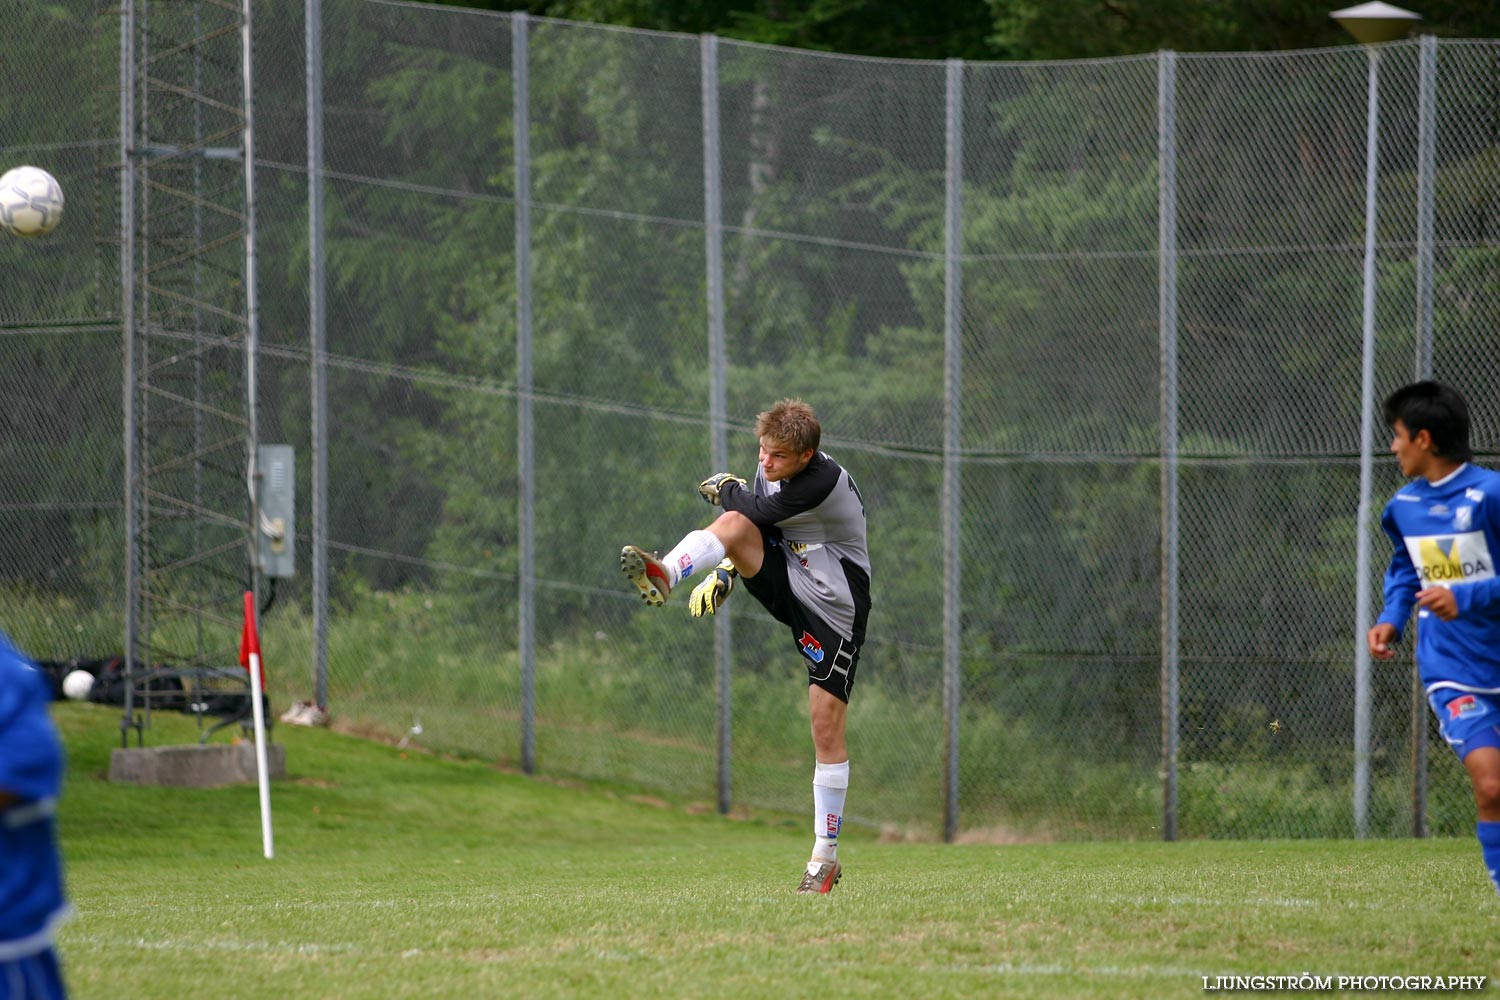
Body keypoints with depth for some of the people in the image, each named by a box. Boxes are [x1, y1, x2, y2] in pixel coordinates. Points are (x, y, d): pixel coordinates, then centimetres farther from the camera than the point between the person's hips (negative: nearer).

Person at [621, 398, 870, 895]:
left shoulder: (825, 481, -26)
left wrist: (725, 489, -3)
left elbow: (757, 512, -22)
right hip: (783, 583, 6)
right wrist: (723, 574, 1)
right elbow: (748, 531, 16)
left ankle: (826, 854, 3)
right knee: (734, 522, -23)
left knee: (827, 724, -7)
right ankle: (663, 575, -51)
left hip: (834, 607, -6)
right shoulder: (768, 470, 1)